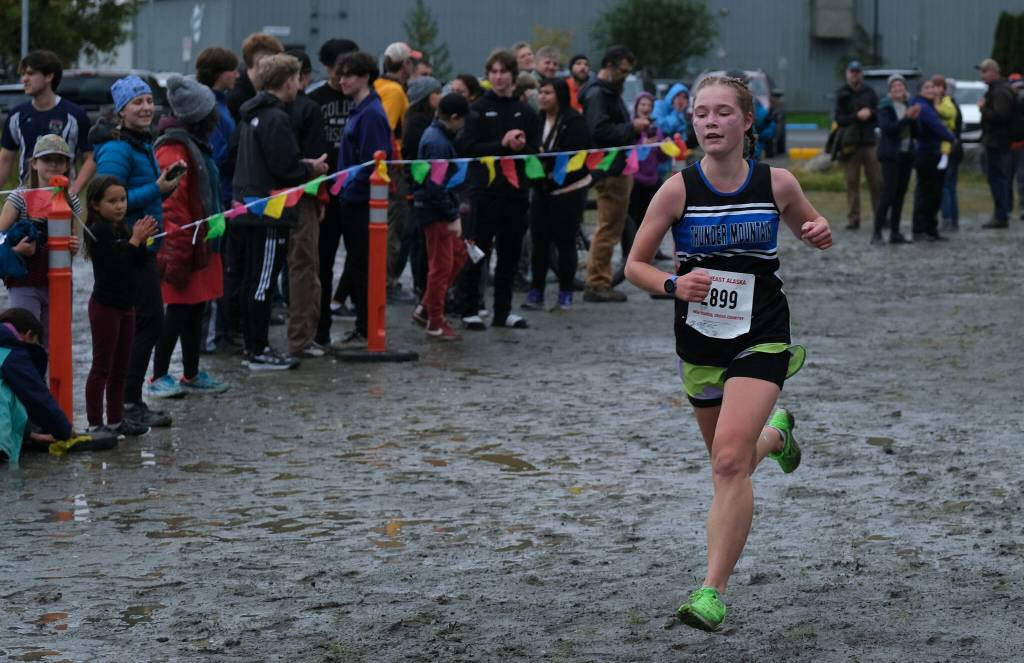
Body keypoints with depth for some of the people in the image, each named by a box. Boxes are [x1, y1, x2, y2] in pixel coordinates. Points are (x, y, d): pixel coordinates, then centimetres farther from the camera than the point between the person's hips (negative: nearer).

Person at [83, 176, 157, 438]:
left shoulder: (121, 230, 11)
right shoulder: (98, 231, -14)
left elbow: (140, 266, 11)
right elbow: (115, 264, -24)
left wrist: (141, 240, -3)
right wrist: (135, 239, -17)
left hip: (126, 305, 8)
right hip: (106, 305, -8)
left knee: (121, 367, 15)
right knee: (102, 367, -4)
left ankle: (116, 419, 24)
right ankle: (95, 424, -1)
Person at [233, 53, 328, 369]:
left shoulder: (251, 115, 14)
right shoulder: (276, 118, -16)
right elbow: (284, 168, -21)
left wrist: (303, 165, 15)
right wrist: (312, 169, -2)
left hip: (247, 209, 10)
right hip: (269, 212, -10)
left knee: (251, 280, 13)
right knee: (263, 281, -6)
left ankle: (252, 345, 19)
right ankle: (259, 351, -3)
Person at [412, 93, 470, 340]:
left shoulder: (436, 135, 11)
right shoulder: (438, 142, -21)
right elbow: (436, 185, -24)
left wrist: (453, 211, 17)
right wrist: (452, 216, -20)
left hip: (439, 209, 10)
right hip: (435, 211, -10)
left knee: (458, 256, 18)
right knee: (441, 265, -2)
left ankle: (428, 307, 24)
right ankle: (435, 323, 7)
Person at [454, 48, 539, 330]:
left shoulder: (525, 112, 11)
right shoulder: (478, 109, 0)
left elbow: (535, 151, 9)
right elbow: (467, 148, -8)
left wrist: (522, 146, -13)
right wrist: (502, 144, -15)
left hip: (516, 189, 4)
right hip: (485, 188, -4)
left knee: (511, 251, 8)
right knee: (478, 251, -3)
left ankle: (503, 310, 16)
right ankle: (469, 310, 3)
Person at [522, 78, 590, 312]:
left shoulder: (574, 121, -12)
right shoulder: (538, 119, 7)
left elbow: (575, 155, -18)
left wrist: (545, 155, -24)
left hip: (568, 189, -5)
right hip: (542, 188, 5)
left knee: (565, 241, 1)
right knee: (539, 240, 4)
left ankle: (565, 293, 11)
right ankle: (535, 291, 10)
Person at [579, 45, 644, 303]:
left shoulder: (610, 92, 20)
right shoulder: (597, 94, -13)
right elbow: (600, 130, -24)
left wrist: (634, 126, 12)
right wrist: (631, 128, -19)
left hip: (619, 168, 11)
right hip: (610, 170, -11)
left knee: (611, 228, 13)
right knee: (608, 228, -8)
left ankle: (600, 283, 17)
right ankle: (597, 284, -6)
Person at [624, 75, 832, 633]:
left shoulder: (777, 183, -6)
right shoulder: (677, 190, -8)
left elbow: (807, 225, 15)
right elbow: (634, 264, -1)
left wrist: (819, 233, -9)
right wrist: (674, 285, -21)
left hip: (760, 336, -2)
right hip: (699, 339, 2)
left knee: (730, 462, -19)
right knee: (727, 462, 19)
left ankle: (713, 592, -15)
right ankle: (774, 432, 55)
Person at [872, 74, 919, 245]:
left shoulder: (909, 106, 11)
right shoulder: (885, 107, -6)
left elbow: (915, 132, 8)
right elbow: (887, 128, -20)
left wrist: (914, 119, -11)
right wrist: (907, 118, -25)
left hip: (906, 155, 6)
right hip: (891, 155, -6)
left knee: (900, 195, 7)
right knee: (888, 194, -13)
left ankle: (895, 232, 11)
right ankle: (877, 233, -11)